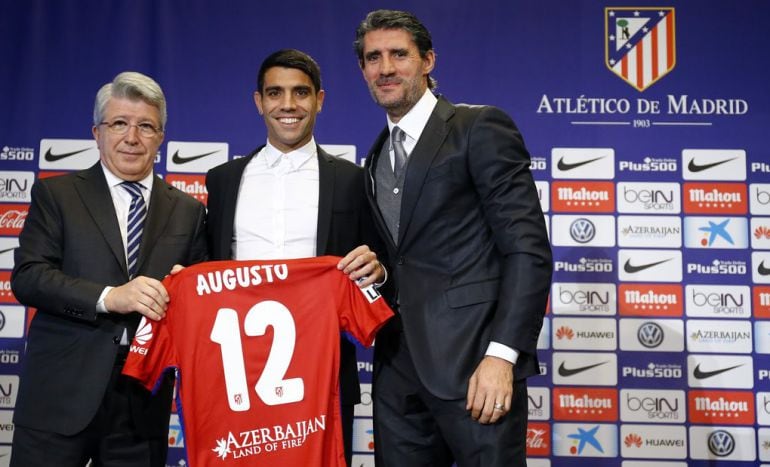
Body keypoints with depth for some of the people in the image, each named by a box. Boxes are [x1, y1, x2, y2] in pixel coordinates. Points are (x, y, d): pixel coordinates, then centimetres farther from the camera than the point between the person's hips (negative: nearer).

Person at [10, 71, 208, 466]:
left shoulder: (187, 212, 10)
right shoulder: (56, 193, 4)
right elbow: (26, 277, -6)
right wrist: (109, 297, -19)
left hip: (143, 401, 2)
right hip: (62, 392, -2)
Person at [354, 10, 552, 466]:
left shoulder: (480, 127, -5)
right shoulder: (378, 157, 17)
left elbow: (529, 247, -12)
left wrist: (502, 355, -19)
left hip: (471, 359, -6)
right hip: (398, 364, 7)